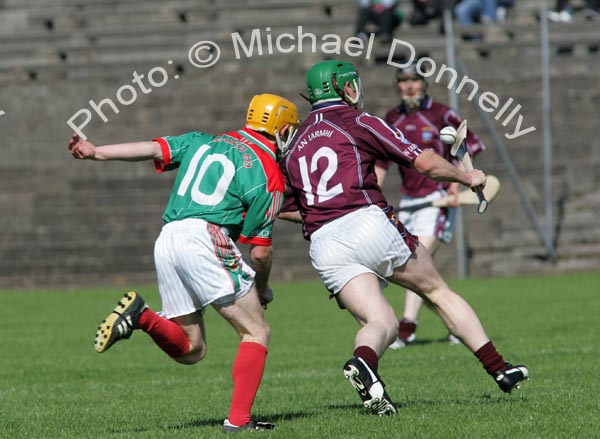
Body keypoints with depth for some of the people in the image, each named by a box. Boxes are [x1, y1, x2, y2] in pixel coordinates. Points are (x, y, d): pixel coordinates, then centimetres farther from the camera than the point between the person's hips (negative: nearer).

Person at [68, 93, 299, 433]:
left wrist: (96, 152, 2)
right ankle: (239, 419, -8)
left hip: (166, 241, 7)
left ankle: (142, 317, -11)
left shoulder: (204, 142, 21)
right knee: (257, 332, 3)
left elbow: (154, 149, 6)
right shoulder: (269, 175, 4)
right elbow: (260, 251, 2)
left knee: (191, 350, 14)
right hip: (205, 238, -7)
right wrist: (263, 290, 20)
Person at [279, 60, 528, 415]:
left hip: (323, 244, 4)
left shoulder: (295, 145, 22)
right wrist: (468, 178, 18)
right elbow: (426, 163, 2)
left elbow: (285, 209, 25)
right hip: (370, 224, -4)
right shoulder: (359, 123, 6)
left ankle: (362, 360, -33)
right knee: (438, 292, 12)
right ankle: (500, 369, 12)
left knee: (382, 324, 2)